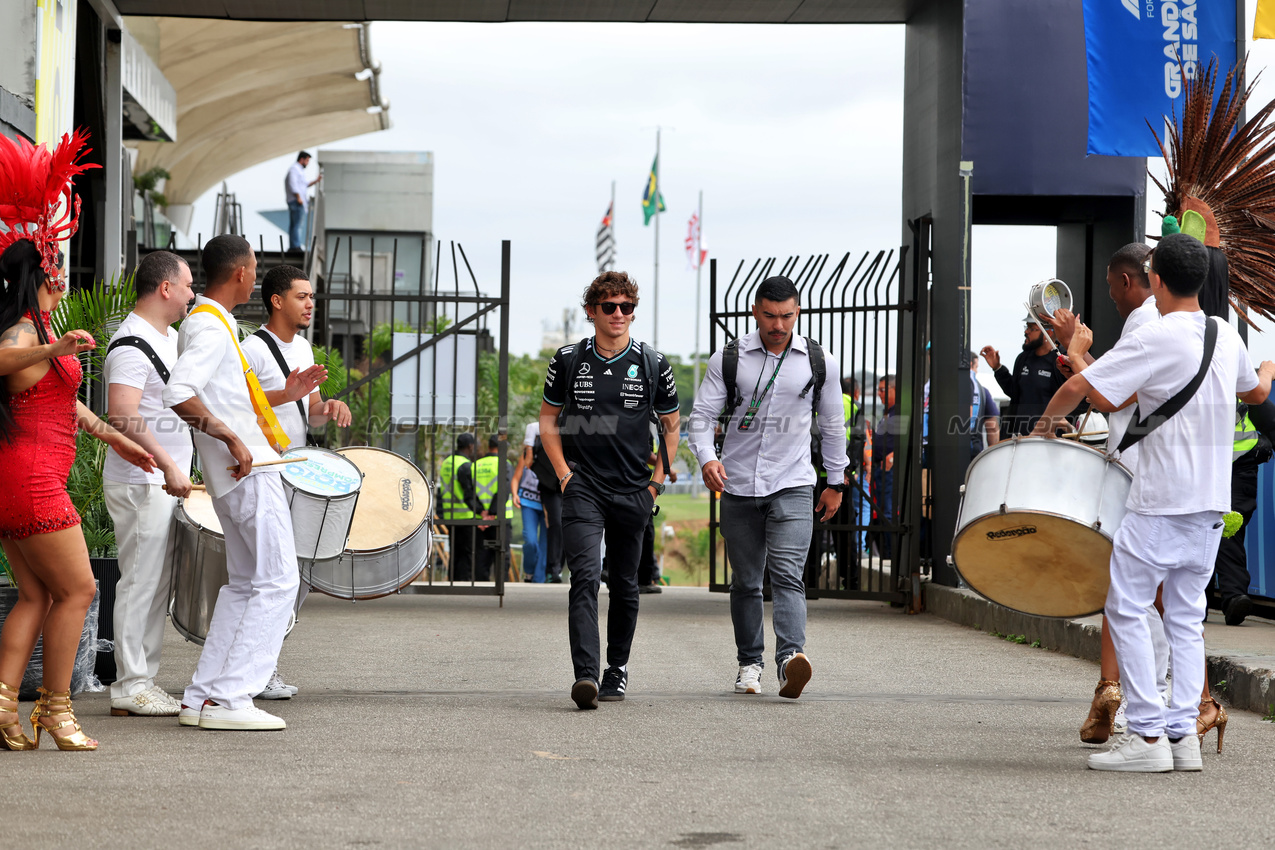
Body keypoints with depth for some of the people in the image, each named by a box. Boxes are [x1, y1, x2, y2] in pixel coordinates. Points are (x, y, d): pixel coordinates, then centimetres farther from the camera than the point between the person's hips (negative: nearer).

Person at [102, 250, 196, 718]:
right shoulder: (131, 345, -15)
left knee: (156, 585, 12)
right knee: (141, 583, -6)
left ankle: (142, 680, 17)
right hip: (141, 484, -10)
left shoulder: (169, 338, 16)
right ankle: (130, 686, -1)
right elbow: (122, 417, -25)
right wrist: (168, 466, -28)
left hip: (166, 483, 10)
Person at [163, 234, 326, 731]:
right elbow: (178, 395, -30)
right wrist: (232, 438, -26)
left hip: (242, 471, 10)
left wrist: (286, 394, 21)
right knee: (277, 582, -7)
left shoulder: (209, 323, 18)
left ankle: (201, 697, 12)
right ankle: (229, 699, -10)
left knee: (244, 584, 14)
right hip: (249, 472, -10)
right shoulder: (211, 327, -15)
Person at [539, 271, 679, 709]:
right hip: (582, 489, -1)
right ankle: (585, 675, -24)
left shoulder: (653, 364, 3)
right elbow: (548, 419, 13)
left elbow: (670, 426, 13)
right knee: (586, 577, -16)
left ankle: (618, 667, 28)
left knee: (624, 585, 10)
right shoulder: (568, 360, 2)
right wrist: (564, 474, 3)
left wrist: (656, 482, 5)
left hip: (632, 492, 2)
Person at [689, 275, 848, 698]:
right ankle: (750, 663, 21)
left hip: (792, 486, -1)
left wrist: (836, 483, 15)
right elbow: (701, 415, 0)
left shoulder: (820, 361, 3)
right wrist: (707, 458, -19)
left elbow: (833, 425, 13)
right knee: (746, 581, 9)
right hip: (738, 487, 1)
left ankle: (791, 658, -30)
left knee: (787, 575, -17)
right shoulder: (728, 359, 1)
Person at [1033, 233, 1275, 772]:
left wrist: (1047, 422, 2)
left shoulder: (1155, 338, -15)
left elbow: (1080, 388, -17)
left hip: (1161, 504, -7)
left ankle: (1147, 736, -4)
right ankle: (1183, 735, 7)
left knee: (1127, 608, 0)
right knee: (1186, 616, 11)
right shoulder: (1227, 337, 8)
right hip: (1211, 504, 7)